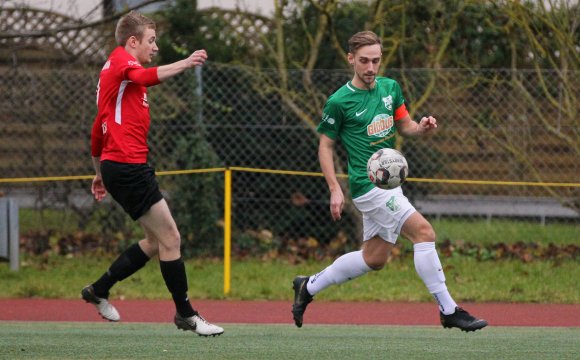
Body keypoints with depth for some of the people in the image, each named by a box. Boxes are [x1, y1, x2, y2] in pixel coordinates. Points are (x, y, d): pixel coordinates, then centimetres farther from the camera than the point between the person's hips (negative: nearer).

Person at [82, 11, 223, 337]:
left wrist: (100, 172, 37)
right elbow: (147, 77, -32)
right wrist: (184, 65, -46)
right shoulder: (120, 60, -7)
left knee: (158, 240, 12)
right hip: (128, 166, -10)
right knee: (170, 238, -9)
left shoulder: (119, 69, 23)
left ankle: (99, 290, 20)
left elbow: (99, 129, 30)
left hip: (120, 167, 10)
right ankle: (185, 314, -3)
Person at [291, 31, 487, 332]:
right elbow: (325, 145, -3)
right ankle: (448, 310, -15)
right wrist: (335, 189, -11)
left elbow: (404, 126, 17)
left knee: (374, 258, 15)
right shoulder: (339, 102, -11)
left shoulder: (390, 88, 7)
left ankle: (308, 287, 30)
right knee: (424, 232, -18)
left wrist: (422, 127, -6)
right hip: (368, 185, -8)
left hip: (389, 182, 8)